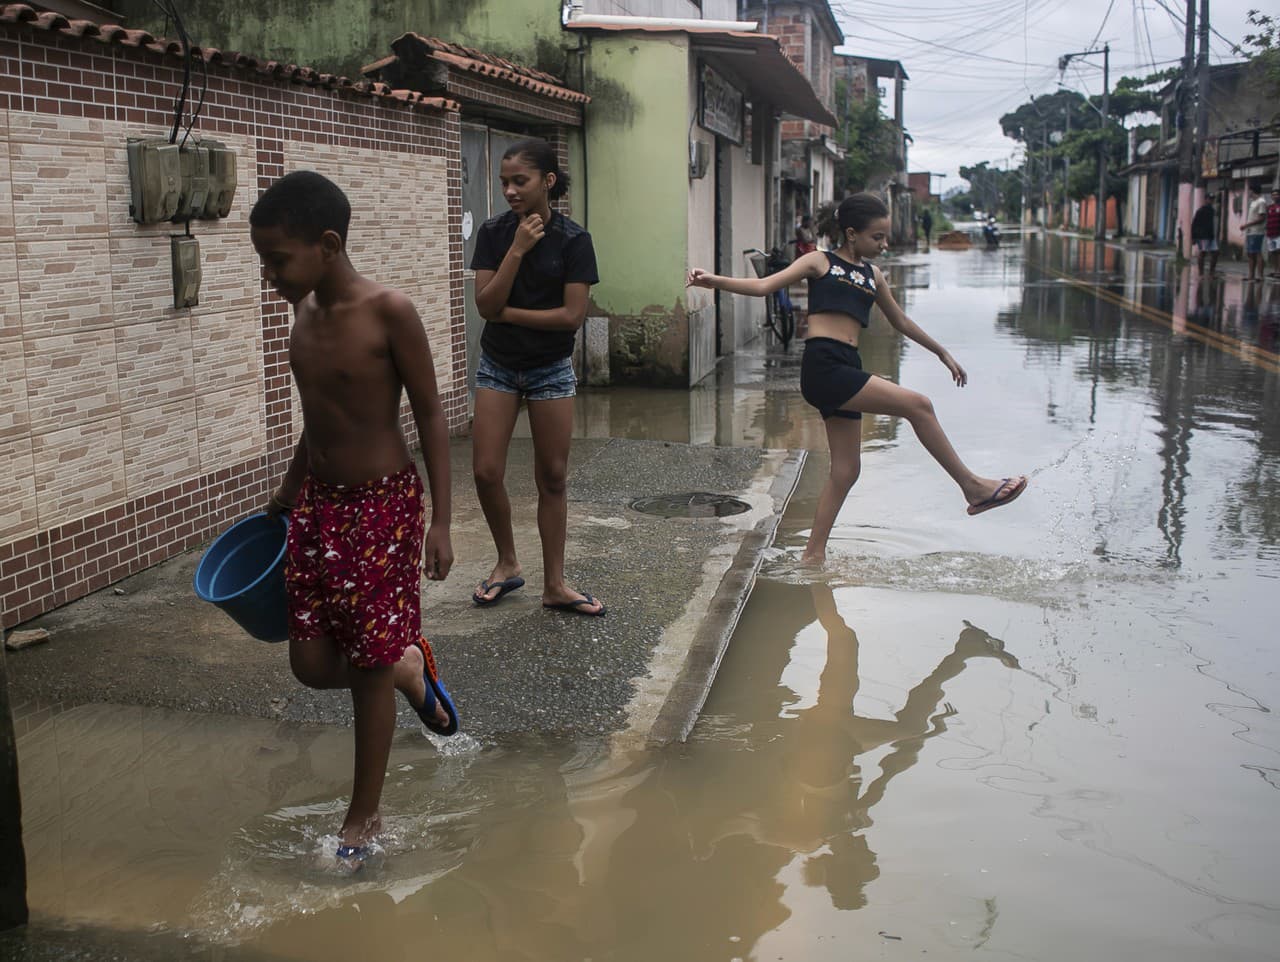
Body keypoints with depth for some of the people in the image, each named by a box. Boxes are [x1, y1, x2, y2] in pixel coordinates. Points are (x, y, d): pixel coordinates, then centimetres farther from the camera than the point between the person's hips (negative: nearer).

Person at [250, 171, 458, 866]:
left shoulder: (389, 313, -16)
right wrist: (287, 494, 21)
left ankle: (364, 817, 21)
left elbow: (430, 416, -12)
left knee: (369, 667, 4)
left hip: (382, 505, -7)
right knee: (312, 663, 7)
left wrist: (439, 521, -14)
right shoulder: (305, 313, 5)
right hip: (318, 503, 7)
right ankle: (410, 669, 37)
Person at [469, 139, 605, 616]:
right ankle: (507, 563, 21)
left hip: (551, 370, -2)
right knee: (486, 472, -3)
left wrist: (507, 312, -12)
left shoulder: (573, 240, -10)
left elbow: (572, 315, -16)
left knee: (552, 477, 4)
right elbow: (485, 304, -13)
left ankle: (554, 584, 15)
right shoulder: (494, 232, -4)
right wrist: (517, 250, -21)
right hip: (498, 366, 2)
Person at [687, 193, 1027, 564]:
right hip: (823, 366, -8)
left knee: (846, 470, 6)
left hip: (845, 373, 8)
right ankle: (972, 486, 0)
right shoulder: (820, 261, 5)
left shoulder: (872, 275, 22)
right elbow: (764, 286, -4)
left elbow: (901, 321, 34)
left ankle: (814, 554, 13)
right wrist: (714, 281, -19)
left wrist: (943, 353, 40)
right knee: (918, 405, -12)